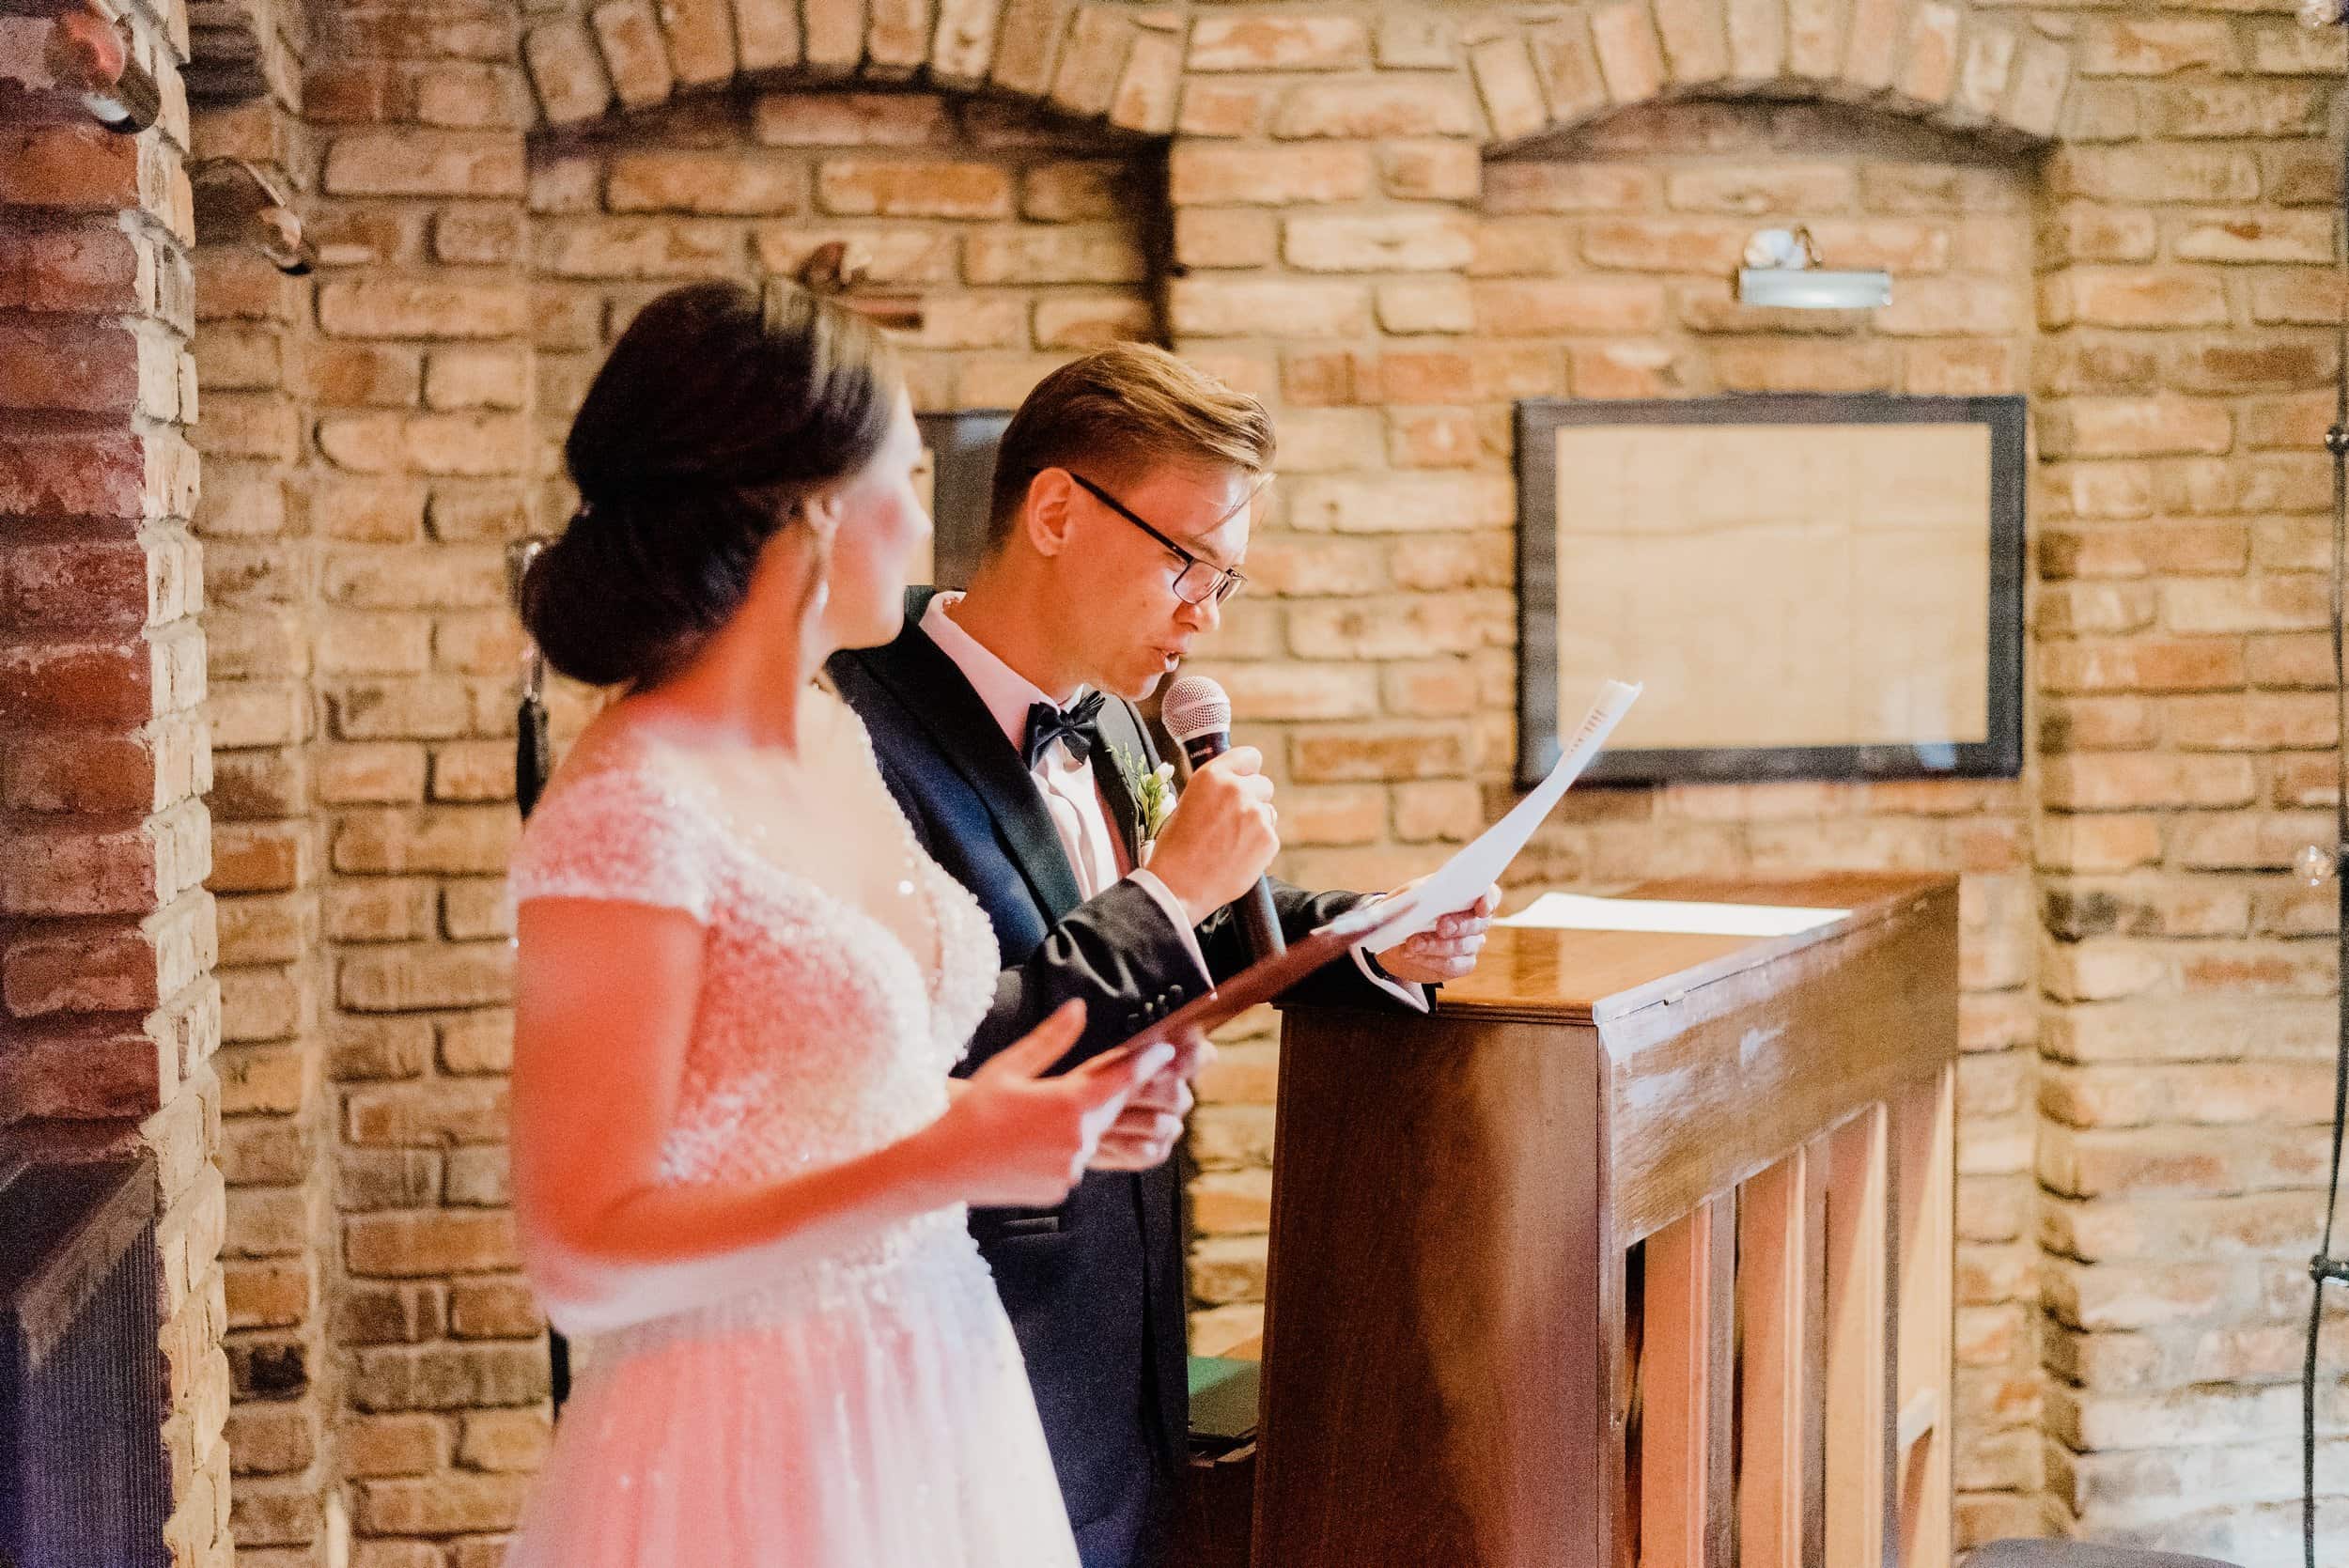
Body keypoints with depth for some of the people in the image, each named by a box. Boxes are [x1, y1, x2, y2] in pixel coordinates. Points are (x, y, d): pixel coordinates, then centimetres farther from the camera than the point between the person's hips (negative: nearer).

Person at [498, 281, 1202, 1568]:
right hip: (757, 1455, -8)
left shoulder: (834, 743, 5)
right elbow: (580, 1260, -21)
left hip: (926, 1402, 8)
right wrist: (941, 1165, -25)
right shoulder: (627, 820, -20)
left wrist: (1032, 1120, 1)